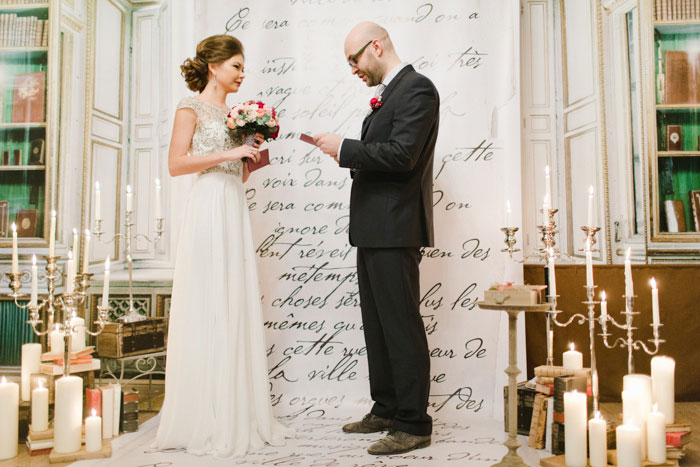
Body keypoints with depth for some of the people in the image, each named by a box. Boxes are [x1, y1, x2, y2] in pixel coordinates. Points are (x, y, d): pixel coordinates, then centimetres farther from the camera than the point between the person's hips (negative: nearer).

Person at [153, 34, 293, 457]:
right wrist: (229, 154, -13)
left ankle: (240, 415, 15)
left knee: (239, 307, 6)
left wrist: (252, 160, 3)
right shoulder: (192, 107, 1)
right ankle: (205, 419, 6)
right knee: (208, 308, -5)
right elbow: (177, 164, -10)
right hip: (209, 209, -7)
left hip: (236, 210, 7)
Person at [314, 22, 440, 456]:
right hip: (374, 228, 10)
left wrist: (344, 147, -14)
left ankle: (413, 424, 6)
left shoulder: (417, 88, -9)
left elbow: (401, 155, -21)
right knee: (377, 325, 15)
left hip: (395, 228, -10)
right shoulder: (387, 94, 20)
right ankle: (386, 410, 28)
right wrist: (346, 153, 8)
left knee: (402, 327, -4)